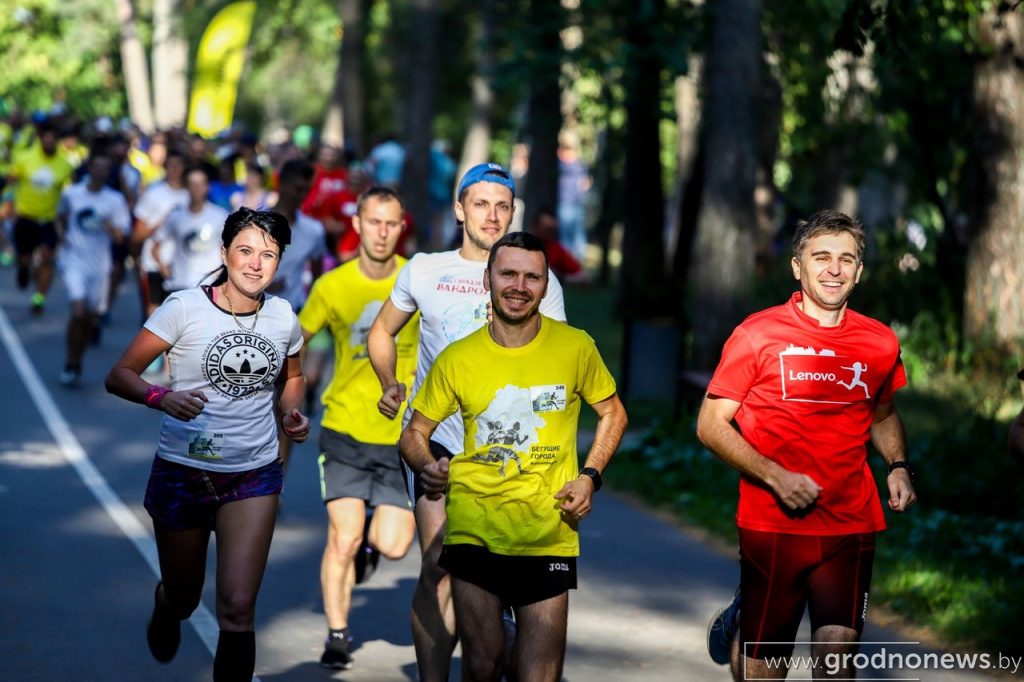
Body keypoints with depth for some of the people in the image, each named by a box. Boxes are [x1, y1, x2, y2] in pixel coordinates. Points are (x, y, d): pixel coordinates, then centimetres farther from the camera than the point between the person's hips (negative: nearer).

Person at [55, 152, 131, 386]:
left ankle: (77, 362, 28)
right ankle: (70, 365, -4)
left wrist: (111, 227, -23)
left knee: (91, 317, 8)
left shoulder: (115, 200, -1)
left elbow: (122, 236, -5)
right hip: (74, 260, -2)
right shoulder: (71, 194, -1)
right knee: (78, 310, -17)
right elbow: (61, 218, 18)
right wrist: (63, 235, 4)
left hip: (99, 263, 2)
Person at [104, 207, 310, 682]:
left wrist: (292, 412, -1)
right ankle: (164, 607, 54)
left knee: (237, 609, -12)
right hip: (183, 472, -1)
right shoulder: (186, 308, -11)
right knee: (183, 598, 16)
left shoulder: (283, 317, 0)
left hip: (254, 476, 2)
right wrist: (162, 398, -33)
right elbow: (119, 375, -13)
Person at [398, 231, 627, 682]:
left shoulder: (575, 347, -1)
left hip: (549, 538, 0)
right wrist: (426, 467, -14)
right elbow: (414, 433, 8)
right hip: (474, 531, 0)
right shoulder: (457, 359, -1)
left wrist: (589, 477, -1)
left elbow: (612, 413, 14)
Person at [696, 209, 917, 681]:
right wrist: (776, 477, -15)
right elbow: (711, 424, -3)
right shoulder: (758, 334, -5)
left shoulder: (881, 344, 6)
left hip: (850, 527, 3)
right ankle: (739, 625, 39)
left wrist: (898, 466, 5)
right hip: (772, 525, -2)